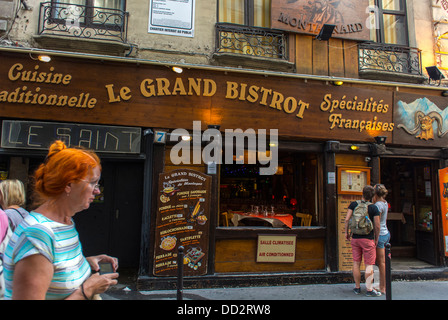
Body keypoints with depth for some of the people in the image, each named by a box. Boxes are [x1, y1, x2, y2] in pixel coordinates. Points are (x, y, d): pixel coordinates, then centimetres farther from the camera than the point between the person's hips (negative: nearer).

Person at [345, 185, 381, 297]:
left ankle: (357, 288, 21)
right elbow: (377, 226, -8)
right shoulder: (374, 208, -9)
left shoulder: (353, 204, -1)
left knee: (356, 263, 11)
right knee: (369, 265, 4)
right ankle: (369, 290, 8)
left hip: (355, 238, 4)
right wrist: (376, 239, 6)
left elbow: (347, 219, -5)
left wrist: (346, 232, 7)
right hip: (368, 239, -3)